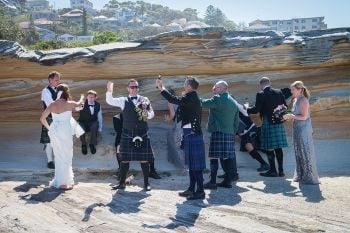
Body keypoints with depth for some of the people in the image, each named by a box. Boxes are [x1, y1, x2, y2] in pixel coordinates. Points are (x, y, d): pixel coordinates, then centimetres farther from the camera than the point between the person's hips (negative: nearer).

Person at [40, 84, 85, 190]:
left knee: (58, 156, 18)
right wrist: (82, 98, 35)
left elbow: (42, 118, 2)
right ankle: (63, 182, 7)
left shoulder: (52, 105, 2)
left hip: (54, 132, 5)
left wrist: (49, 128, 15)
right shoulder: (69, 104, -10)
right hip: (65, 133, -5)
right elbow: (78, 103, 13)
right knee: (66, 157, 5)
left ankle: (58, 180, 29)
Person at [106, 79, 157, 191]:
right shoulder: (124, 101, 5)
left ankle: (146, 183, 13)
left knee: (144, 159, 2)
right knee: (125, 159, 4)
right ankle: (122, 183, 16)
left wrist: (147, 113, -14)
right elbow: (109, 101, -4)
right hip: (127, 134, 0)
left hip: (142, 134, 0)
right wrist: (109, 90, -19)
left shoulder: (145, 100, 6)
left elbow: (152, 114, 7)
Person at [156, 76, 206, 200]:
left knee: (195, 164, -6)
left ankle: (200, 191, -1)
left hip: (192, 134, -10)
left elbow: (174, 100, -25)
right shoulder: (193, 98, 16)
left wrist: (161, 88, -17)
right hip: (191, 133, 10)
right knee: (192, 163, 14)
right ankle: (192, 189, 21)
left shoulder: (190, 97, -14)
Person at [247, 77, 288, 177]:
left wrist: (246, 109, 4)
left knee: (269, 148, 2)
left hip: (268, 123, -5)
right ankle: (281, 170, 14)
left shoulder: (261, 94, -10)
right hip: (279, 124, 5)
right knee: (278, 147, 11)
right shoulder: (279, 92, 5)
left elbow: (256, 109, -12)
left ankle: (273, 170, 5)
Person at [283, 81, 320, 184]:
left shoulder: (303, 101, -15)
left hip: (304, 129, -9)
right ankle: (301, 175, 24)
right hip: (297, 129, 9)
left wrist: (290, 116, -16)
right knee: (298, 152, 14)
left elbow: (304, 117, -18)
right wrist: (289, 117, 1)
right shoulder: (295, 100, 10)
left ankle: (310, 177, 8)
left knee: (306, 152, -1)